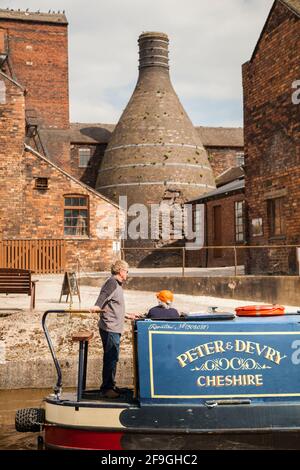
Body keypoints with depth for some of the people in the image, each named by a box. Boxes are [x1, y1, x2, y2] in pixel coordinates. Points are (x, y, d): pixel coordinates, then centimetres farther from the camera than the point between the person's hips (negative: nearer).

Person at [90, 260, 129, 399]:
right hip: (110, 328, -11)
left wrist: (127, 316, 42)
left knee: (112, 358, 16)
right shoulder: (112, 282, -12)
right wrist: (97, 307, -46)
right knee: (111, 358, -8)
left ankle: (110, 386, 24)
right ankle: (106, 388, -2)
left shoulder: (117, 284, 20)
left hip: (115, 328, 11)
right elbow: (104, 295, -30)